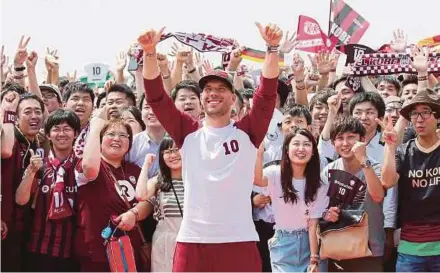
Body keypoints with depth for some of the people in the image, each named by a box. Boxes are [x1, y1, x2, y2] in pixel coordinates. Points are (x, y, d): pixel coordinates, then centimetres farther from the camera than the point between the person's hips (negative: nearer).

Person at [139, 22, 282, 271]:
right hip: (192, 240, 1)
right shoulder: (188, 133, 8)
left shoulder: (247, 132, 5)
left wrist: (272, 48, -19)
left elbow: (268, 93, -7)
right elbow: (156, 96, 1)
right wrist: (150, 52, -11)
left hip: (239, 240, -1)